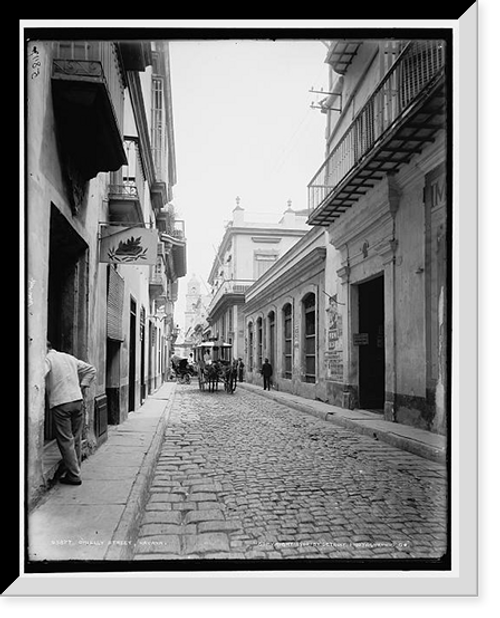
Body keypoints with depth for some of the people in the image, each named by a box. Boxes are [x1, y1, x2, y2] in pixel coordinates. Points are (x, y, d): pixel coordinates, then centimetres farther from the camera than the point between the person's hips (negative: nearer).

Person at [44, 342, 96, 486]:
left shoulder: (47, 359, -2)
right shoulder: (69, 357, 18)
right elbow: (91, 369, 23)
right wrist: (81, 386, 20)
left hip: (60, 403, -6)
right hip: (78, 400, 6)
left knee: (65, 441, 0)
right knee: (76, 439, 14)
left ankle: (74, 475, 1)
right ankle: (75, 470, 21)